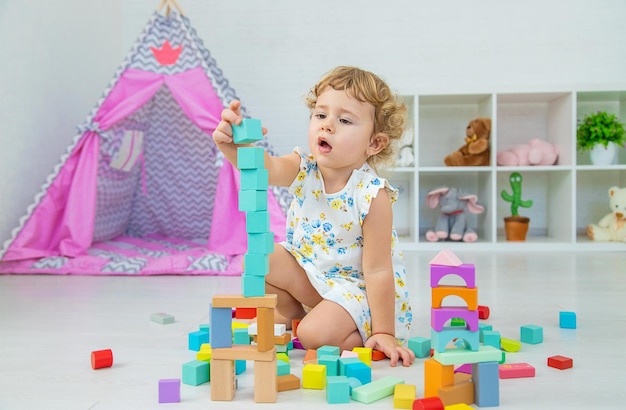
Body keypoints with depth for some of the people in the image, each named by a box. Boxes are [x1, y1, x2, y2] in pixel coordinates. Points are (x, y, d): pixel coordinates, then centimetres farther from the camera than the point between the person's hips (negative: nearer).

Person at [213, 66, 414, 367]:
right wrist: (236, 145, -60)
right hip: (310, 269, 6)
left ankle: (359, 336, 7)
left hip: (358, 286, -5)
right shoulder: (303, 170, -14)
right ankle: (290, 313, 14)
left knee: (314, 335, -25)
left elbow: (378, 270, -25)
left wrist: (383, 333, -20)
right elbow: (266, 167, -37)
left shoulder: (372, 195, -28)